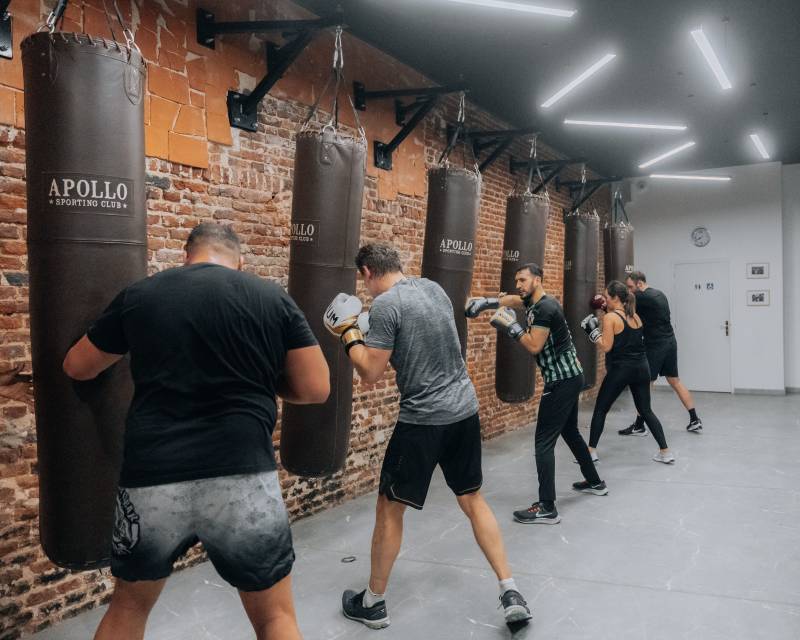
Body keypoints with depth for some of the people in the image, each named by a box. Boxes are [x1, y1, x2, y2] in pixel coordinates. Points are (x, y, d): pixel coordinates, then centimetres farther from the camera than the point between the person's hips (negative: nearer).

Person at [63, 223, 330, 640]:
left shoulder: (139, 295, 6)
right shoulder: (273, 298, 2)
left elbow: (76, 367, 18)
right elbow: (315, 388, 1)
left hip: (151, 478, 2)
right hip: (243, 476, -2)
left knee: (129, 605, 27)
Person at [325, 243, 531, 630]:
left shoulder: (385, 305, -14)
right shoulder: (434, 289, 8)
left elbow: (370, 374, -12)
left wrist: (350, 336, 3)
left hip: (422, 420, -7)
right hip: (465, 410, 7)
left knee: (390, 507, 9)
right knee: (472, 500, 18)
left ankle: (373, 603, 23)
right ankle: (511, 594, 15)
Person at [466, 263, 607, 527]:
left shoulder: (545, 308, -20)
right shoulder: (534, 301, 10)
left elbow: (534, 346, -22)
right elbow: (510, 299, 23)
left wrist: (511, 325, -17)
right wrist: (484, 302, 8)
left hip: (562, 380, -11)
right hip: (569, 377, 11)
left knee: (544, 441, -11)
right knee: (570, 432, 24)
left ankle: (547, 508, -12)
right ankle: (594, 482, 40)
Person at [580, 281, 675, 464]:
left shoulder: (610, 317, -11)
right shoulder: (635, 316, 9)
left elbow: (606, 346, -14)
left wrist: (593, 331, -4)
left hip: (620, 369, -6)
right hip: (641, 367, 6)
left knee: (600, 409, 7)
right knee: (646, 411, 14)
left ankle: (591, 451, 10)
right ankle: (665, 451, 11)